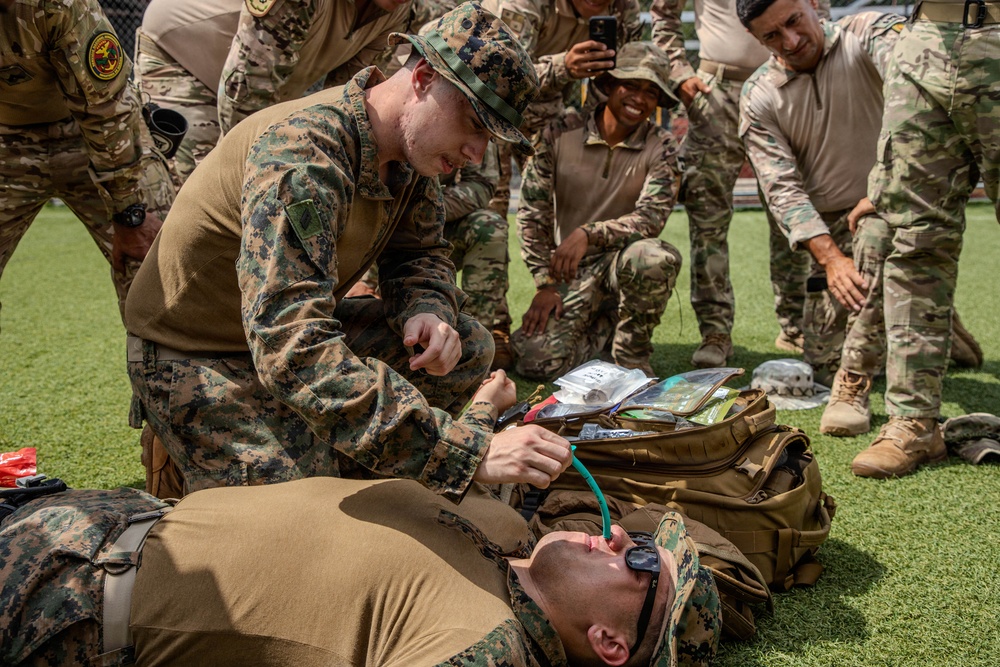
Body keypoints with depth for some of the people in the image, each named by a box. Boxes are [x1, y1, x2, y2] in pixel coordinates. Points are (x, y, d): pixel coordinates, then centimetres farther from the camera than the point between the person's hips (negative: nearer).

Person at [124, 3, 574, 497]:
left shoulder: (411, 149, -6)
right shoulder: (302, 155, -34)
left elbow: (417, 253, 10)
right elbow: (293, 354, -44)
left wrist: (428, 314, -18)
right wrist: (468, 450, -49)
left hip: (299, 328, 8)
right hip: (195, 359, -8)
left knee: (467, 347, 1)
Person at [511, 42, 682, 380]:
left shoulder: (661, 147, -4)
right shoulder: (560, 134, -5)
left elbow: (651, 218, -15)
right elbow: (531, 213, -2)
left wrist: (589, 234, -29)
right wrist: (545, 283, -6)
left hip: (622, 260, 0)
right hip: (569, 271, 1)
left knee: (656, 258, -38)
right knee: (537, 359, -22)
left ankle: (632, 351, -7)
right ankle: (603, 326, 14)